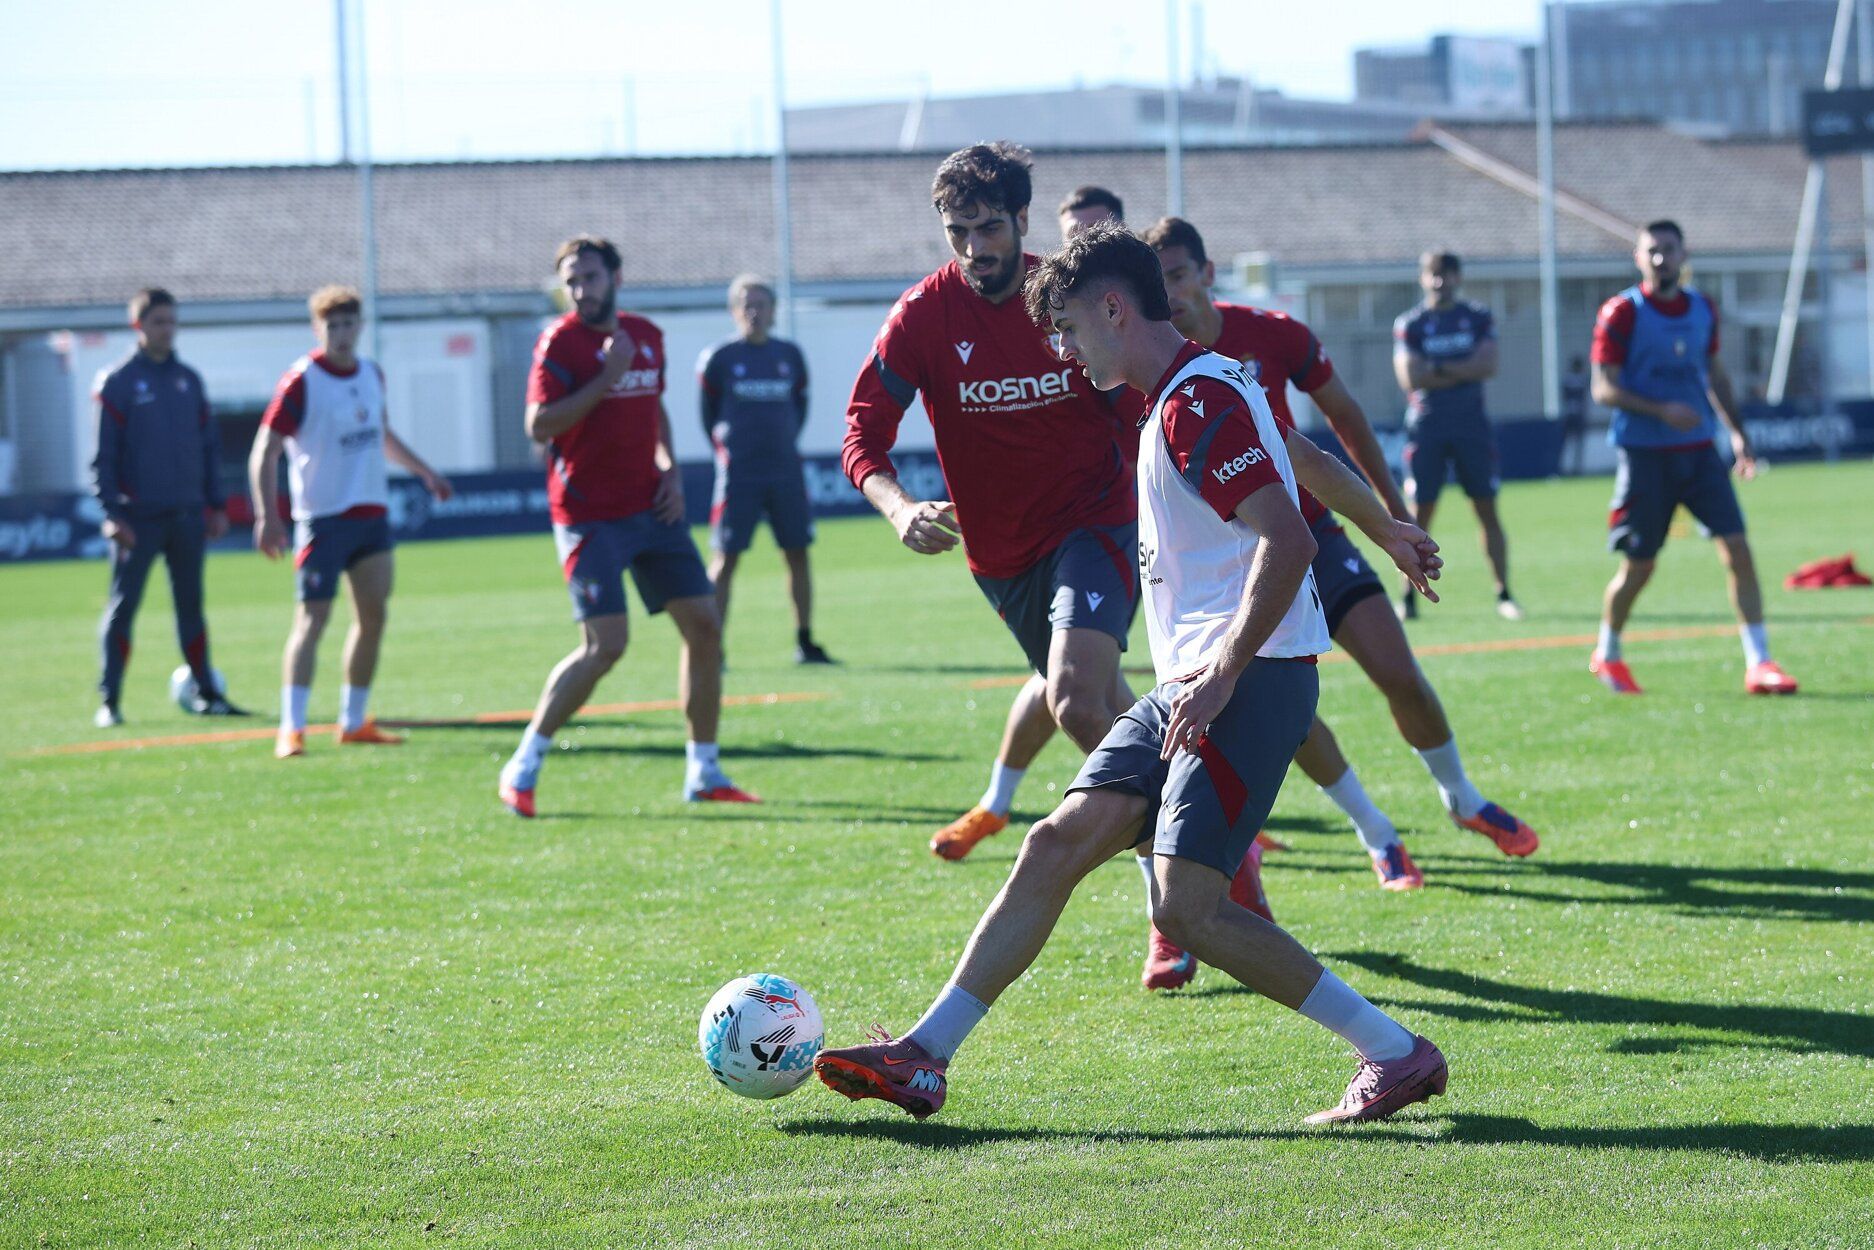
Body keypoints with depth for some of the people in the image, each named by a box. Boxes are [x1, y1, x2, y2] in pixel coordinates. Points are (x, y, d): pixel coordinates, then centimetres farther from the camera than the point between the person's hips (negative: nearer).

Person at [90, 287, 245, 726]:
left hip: (188, 515, 4)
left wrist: (216, 504, 11)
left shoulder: (189, 380, 12)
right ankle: (109, 700, -2)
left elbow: (208, 445, 17)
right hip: (138, 519, -4)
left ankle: (206, 693, 14)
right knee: (122, 606, -4)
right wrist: (112, 513, -13)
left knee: (191, 604, 8)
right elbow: (104, 454, -5)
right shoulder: (117, 382, -2)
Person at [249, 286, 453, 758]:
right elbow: (264, 452, -13)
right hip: (322, 519, -7)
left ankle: (354, 722, 18)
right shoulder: (301, 382, -11)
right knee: (312, 618, -11)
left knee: (373, 616, 7)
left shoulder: (372, 374, 10)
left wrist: (424, 472, 31)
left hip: (371, 514, 7)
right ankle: (291, 729, -11)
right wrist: (267, 516, -22)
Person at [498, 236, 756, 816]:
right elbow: (539, 424, -18)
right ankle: (523, 767, -2)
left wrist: (670, 468, 10)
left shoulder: (646, 335, 11)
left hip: (650, 507, 7)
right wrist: (607, 376, -21)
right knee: (605, 644, -15)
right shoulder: (560, 342, -9)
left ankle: (704, 772, 14)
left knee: (704, 626, 3)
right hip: (590, 516, -7)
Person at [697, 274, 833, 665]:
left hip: (785, 472, 3)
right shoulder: (719, 358, -1)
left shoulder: (790, 356, 8)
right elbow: (708, 413, 9)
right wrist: (725, 449, 6)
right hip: (738, 475, -3)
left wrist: (785, 442, 11)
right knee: (726, 559, -5)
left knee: (797, 554, 4)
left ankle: (805, 642, 13)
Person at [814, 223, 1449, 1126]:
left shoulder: (1198, 400, -15)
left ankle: (1397, 1056, -7)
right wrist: (1384, 528, 45)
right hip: (1191, 682, 10)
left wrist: (1223, 672, -23)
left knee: (1186, 908, -16)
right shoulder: (1185, 396, 18)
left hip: (1249, 683, -10)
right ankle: (924, 1058, 7)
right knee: (1056, 845, 5)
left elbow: (1287, 541, -23)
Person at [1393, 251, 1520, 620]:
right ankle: (1408, 596, 5)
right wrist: (1464, 372, -8)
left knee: (1488, 511, 1)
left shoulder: (1478, 318, 7)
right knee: (1420, 514, -1)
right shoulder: (1409, 324, 3)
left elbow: (1488, 365, -7)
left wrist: (1439, 369, -9)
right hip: (1427, 427, -1)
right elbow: (1410, 378, -9)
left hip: (1471, 426, 1)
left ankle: (1504, 593, 6)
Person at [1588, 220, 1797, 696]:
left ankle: (1759, 662, -6)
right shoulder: (1622, 313, -8)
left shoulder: (1702, 309, 8)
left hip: (1698, 449, 4)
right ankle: (1607, 655, 26)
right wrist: (1662, 411, -24)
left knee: (1738, 548, -8)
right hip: (1645, 455, -4)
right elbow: (1604, 388, -12)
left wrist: (1737, 432, 18)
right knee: (1638, 567, 2)